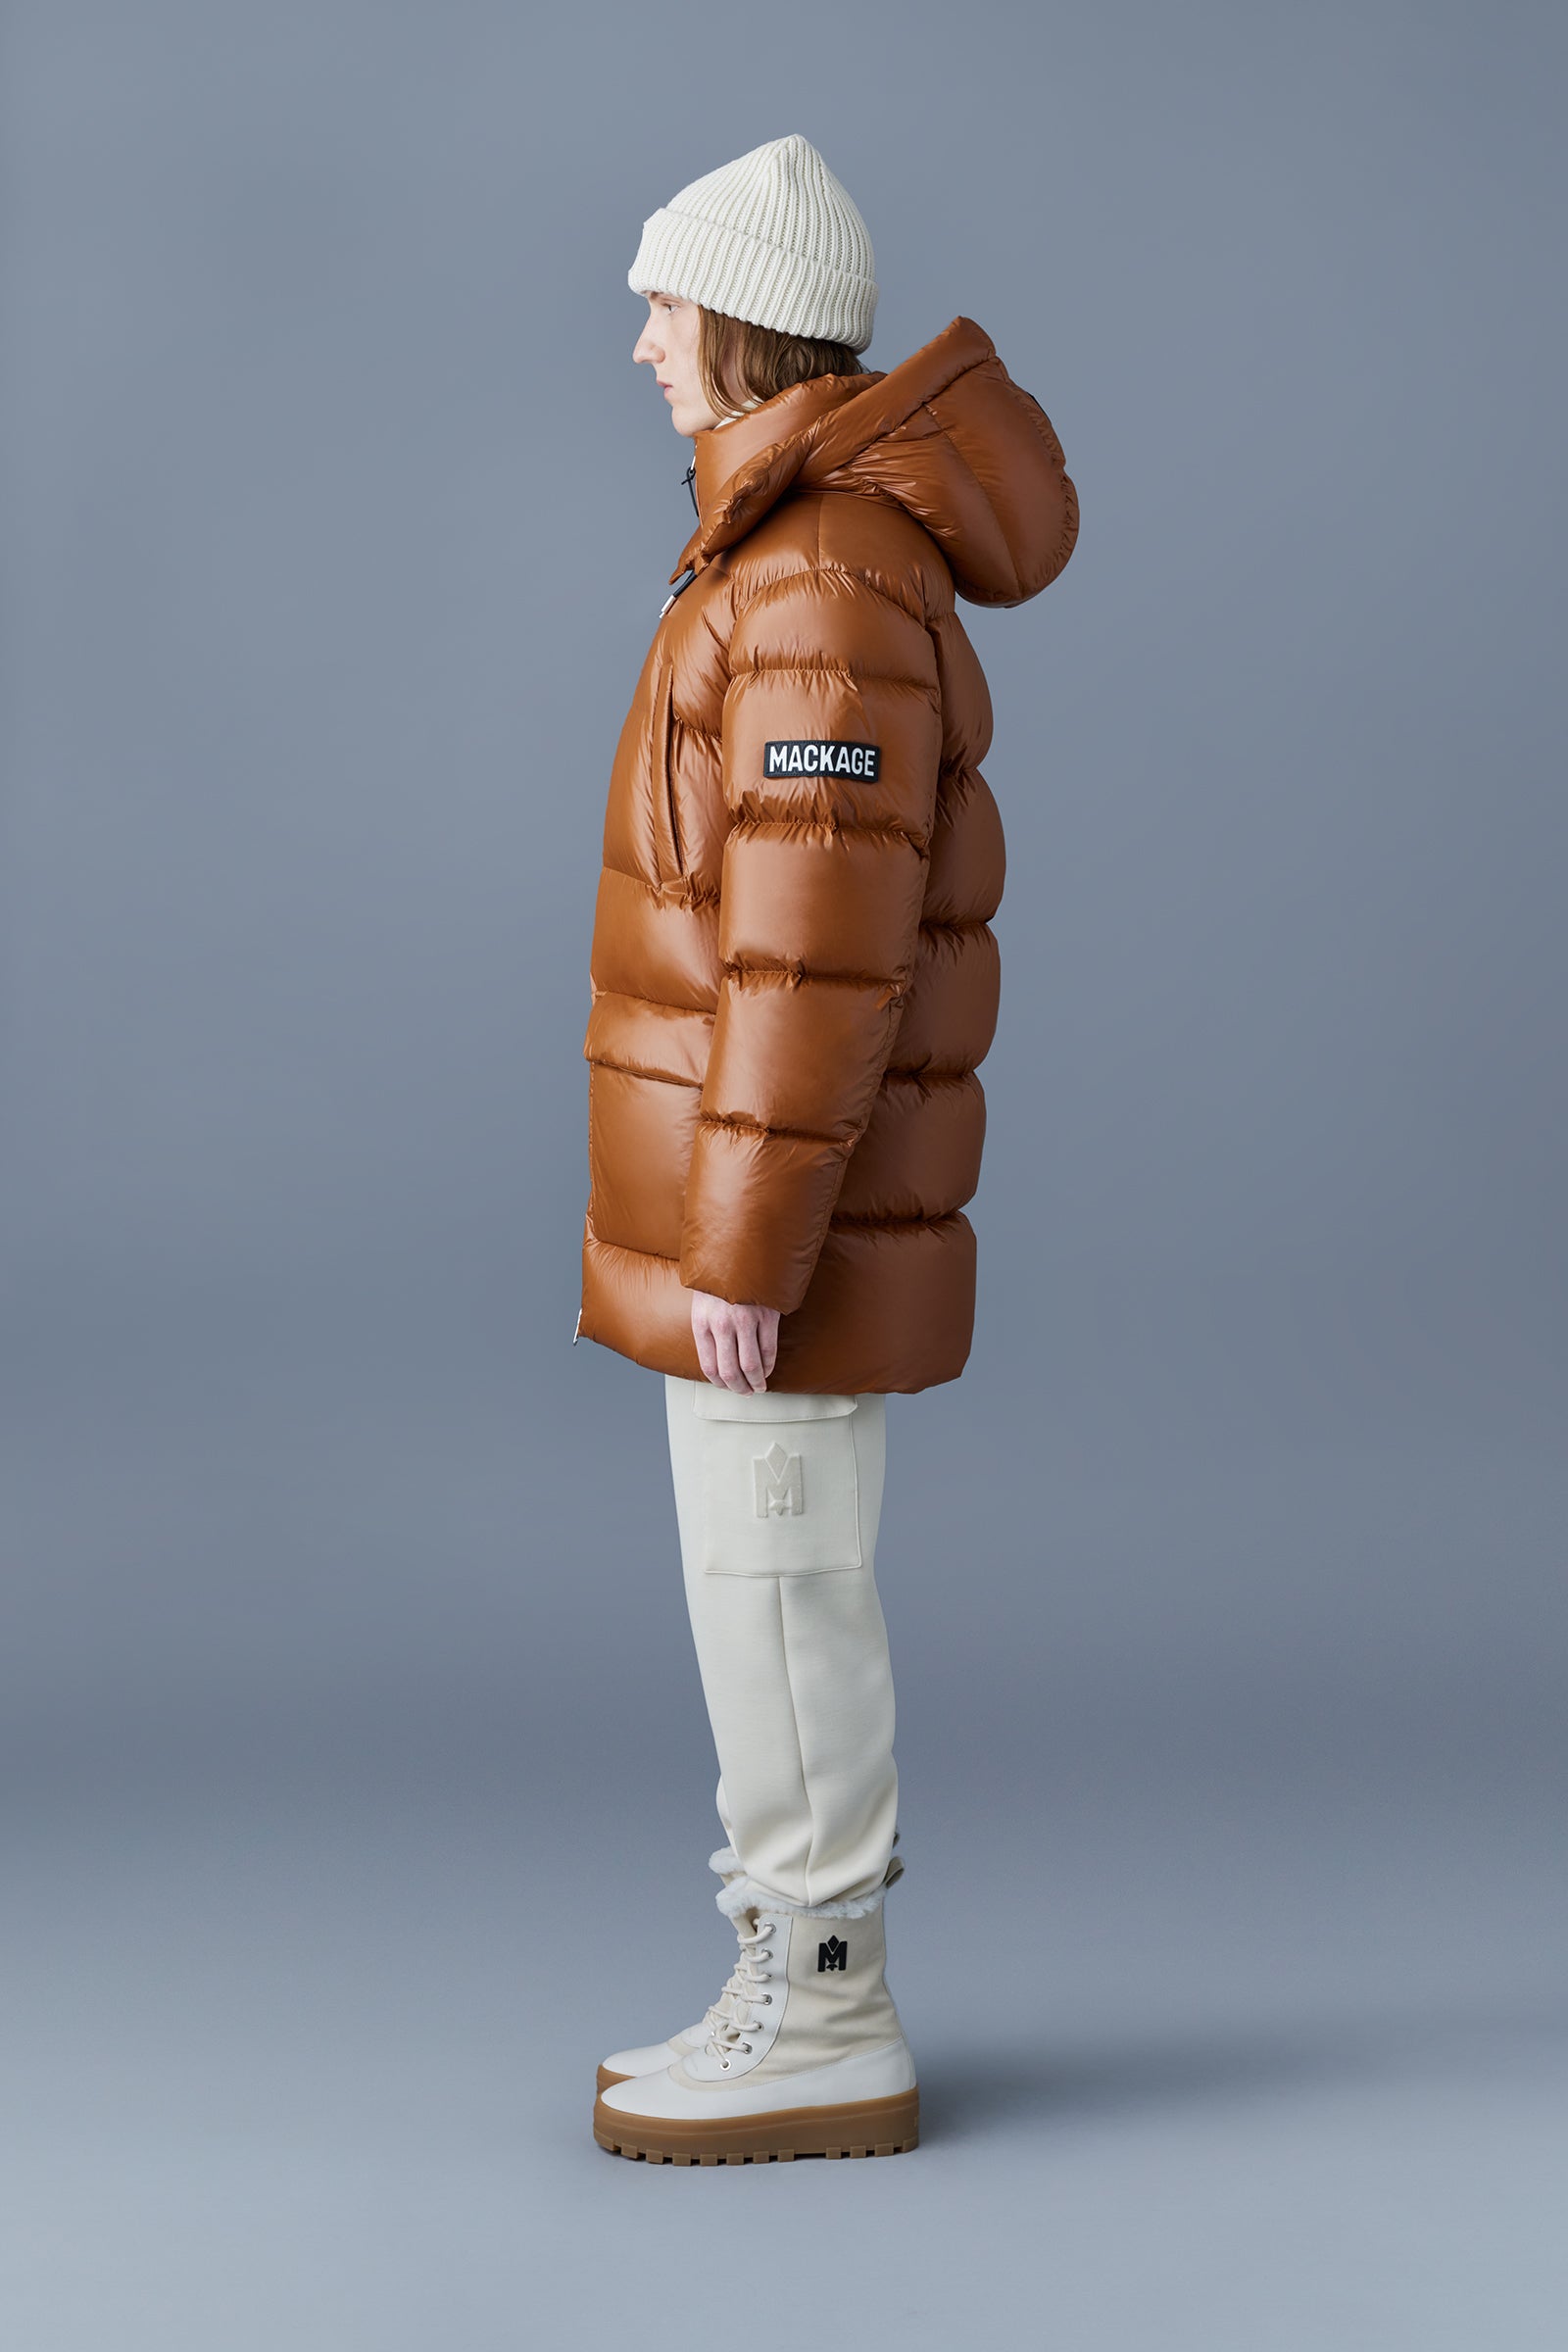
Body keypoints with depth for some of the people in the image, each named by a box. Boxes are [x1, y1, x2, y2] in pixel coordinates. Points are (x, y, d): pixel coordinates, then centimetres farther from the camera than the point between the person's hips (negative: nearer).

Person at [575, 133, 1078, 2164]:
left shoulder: (822, 577, -20)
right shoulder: (813, 547, 14)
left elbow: (822, 945, -24)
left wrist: (741, 1248, -22)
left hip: (784, 1202, -10)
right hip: (779, 1192, 10)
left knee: (775, 1600, -2)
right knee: (777, 1592, 13)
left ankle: (820, 2032, 7)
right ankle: (808, 2001, 21)